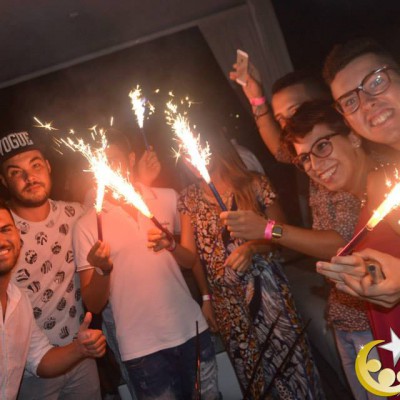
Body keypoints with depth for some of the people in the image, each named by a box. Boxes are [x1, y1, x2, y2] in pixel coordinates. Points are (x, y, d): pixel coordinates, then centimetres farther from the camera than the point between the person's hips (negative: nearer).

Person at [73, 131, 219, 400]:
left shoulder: (168, 198, 2)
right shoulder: (87, 226, -3)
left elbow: (194, 261, 9)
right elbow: (93, 305, -3)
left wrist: (172, 246, -12)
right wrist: (102, 269, -23)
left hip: (192, 330, 2)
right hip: (141, 348, -2)